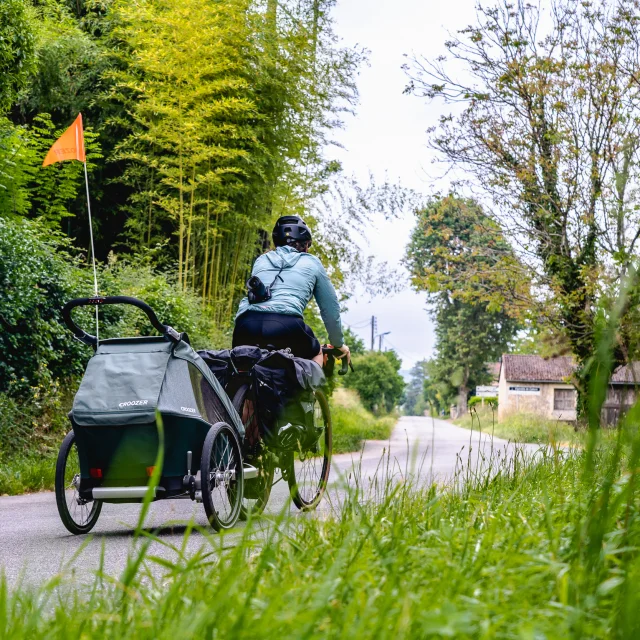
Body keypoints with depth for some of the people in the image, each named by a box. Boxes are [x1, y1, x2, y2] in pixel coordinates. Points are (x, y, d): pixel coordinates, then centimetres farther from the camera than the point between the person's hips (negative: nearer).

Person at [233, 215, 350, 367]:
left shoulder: (261, 260, 31)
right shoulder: (312, 263, 23)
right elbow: (330, 307, 27)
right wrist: (339, 344, 42)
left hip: (246, 325, 3)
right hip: (285, 326, -2)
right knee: (315, 353, 28)